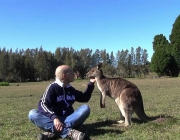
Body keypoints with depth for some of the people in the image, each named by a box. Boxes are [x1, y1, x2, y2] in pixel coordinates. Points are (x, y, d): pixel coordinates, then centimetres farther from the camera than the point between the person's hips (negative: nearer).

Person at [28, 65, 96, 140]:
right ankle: (68, 132, -45)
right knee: (32, 114, -29)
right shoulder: (52, 87, -6)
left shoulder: (71, 89, 13)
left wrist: (91, 84, 17)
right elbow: (42, 105, -16)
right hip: (55, 119, -4)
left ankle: (54, 131, -33)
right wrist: (54, 117, -33)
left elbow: (84, 98, 27)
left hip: (69, 119, 4)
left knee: (85, 108, -21)